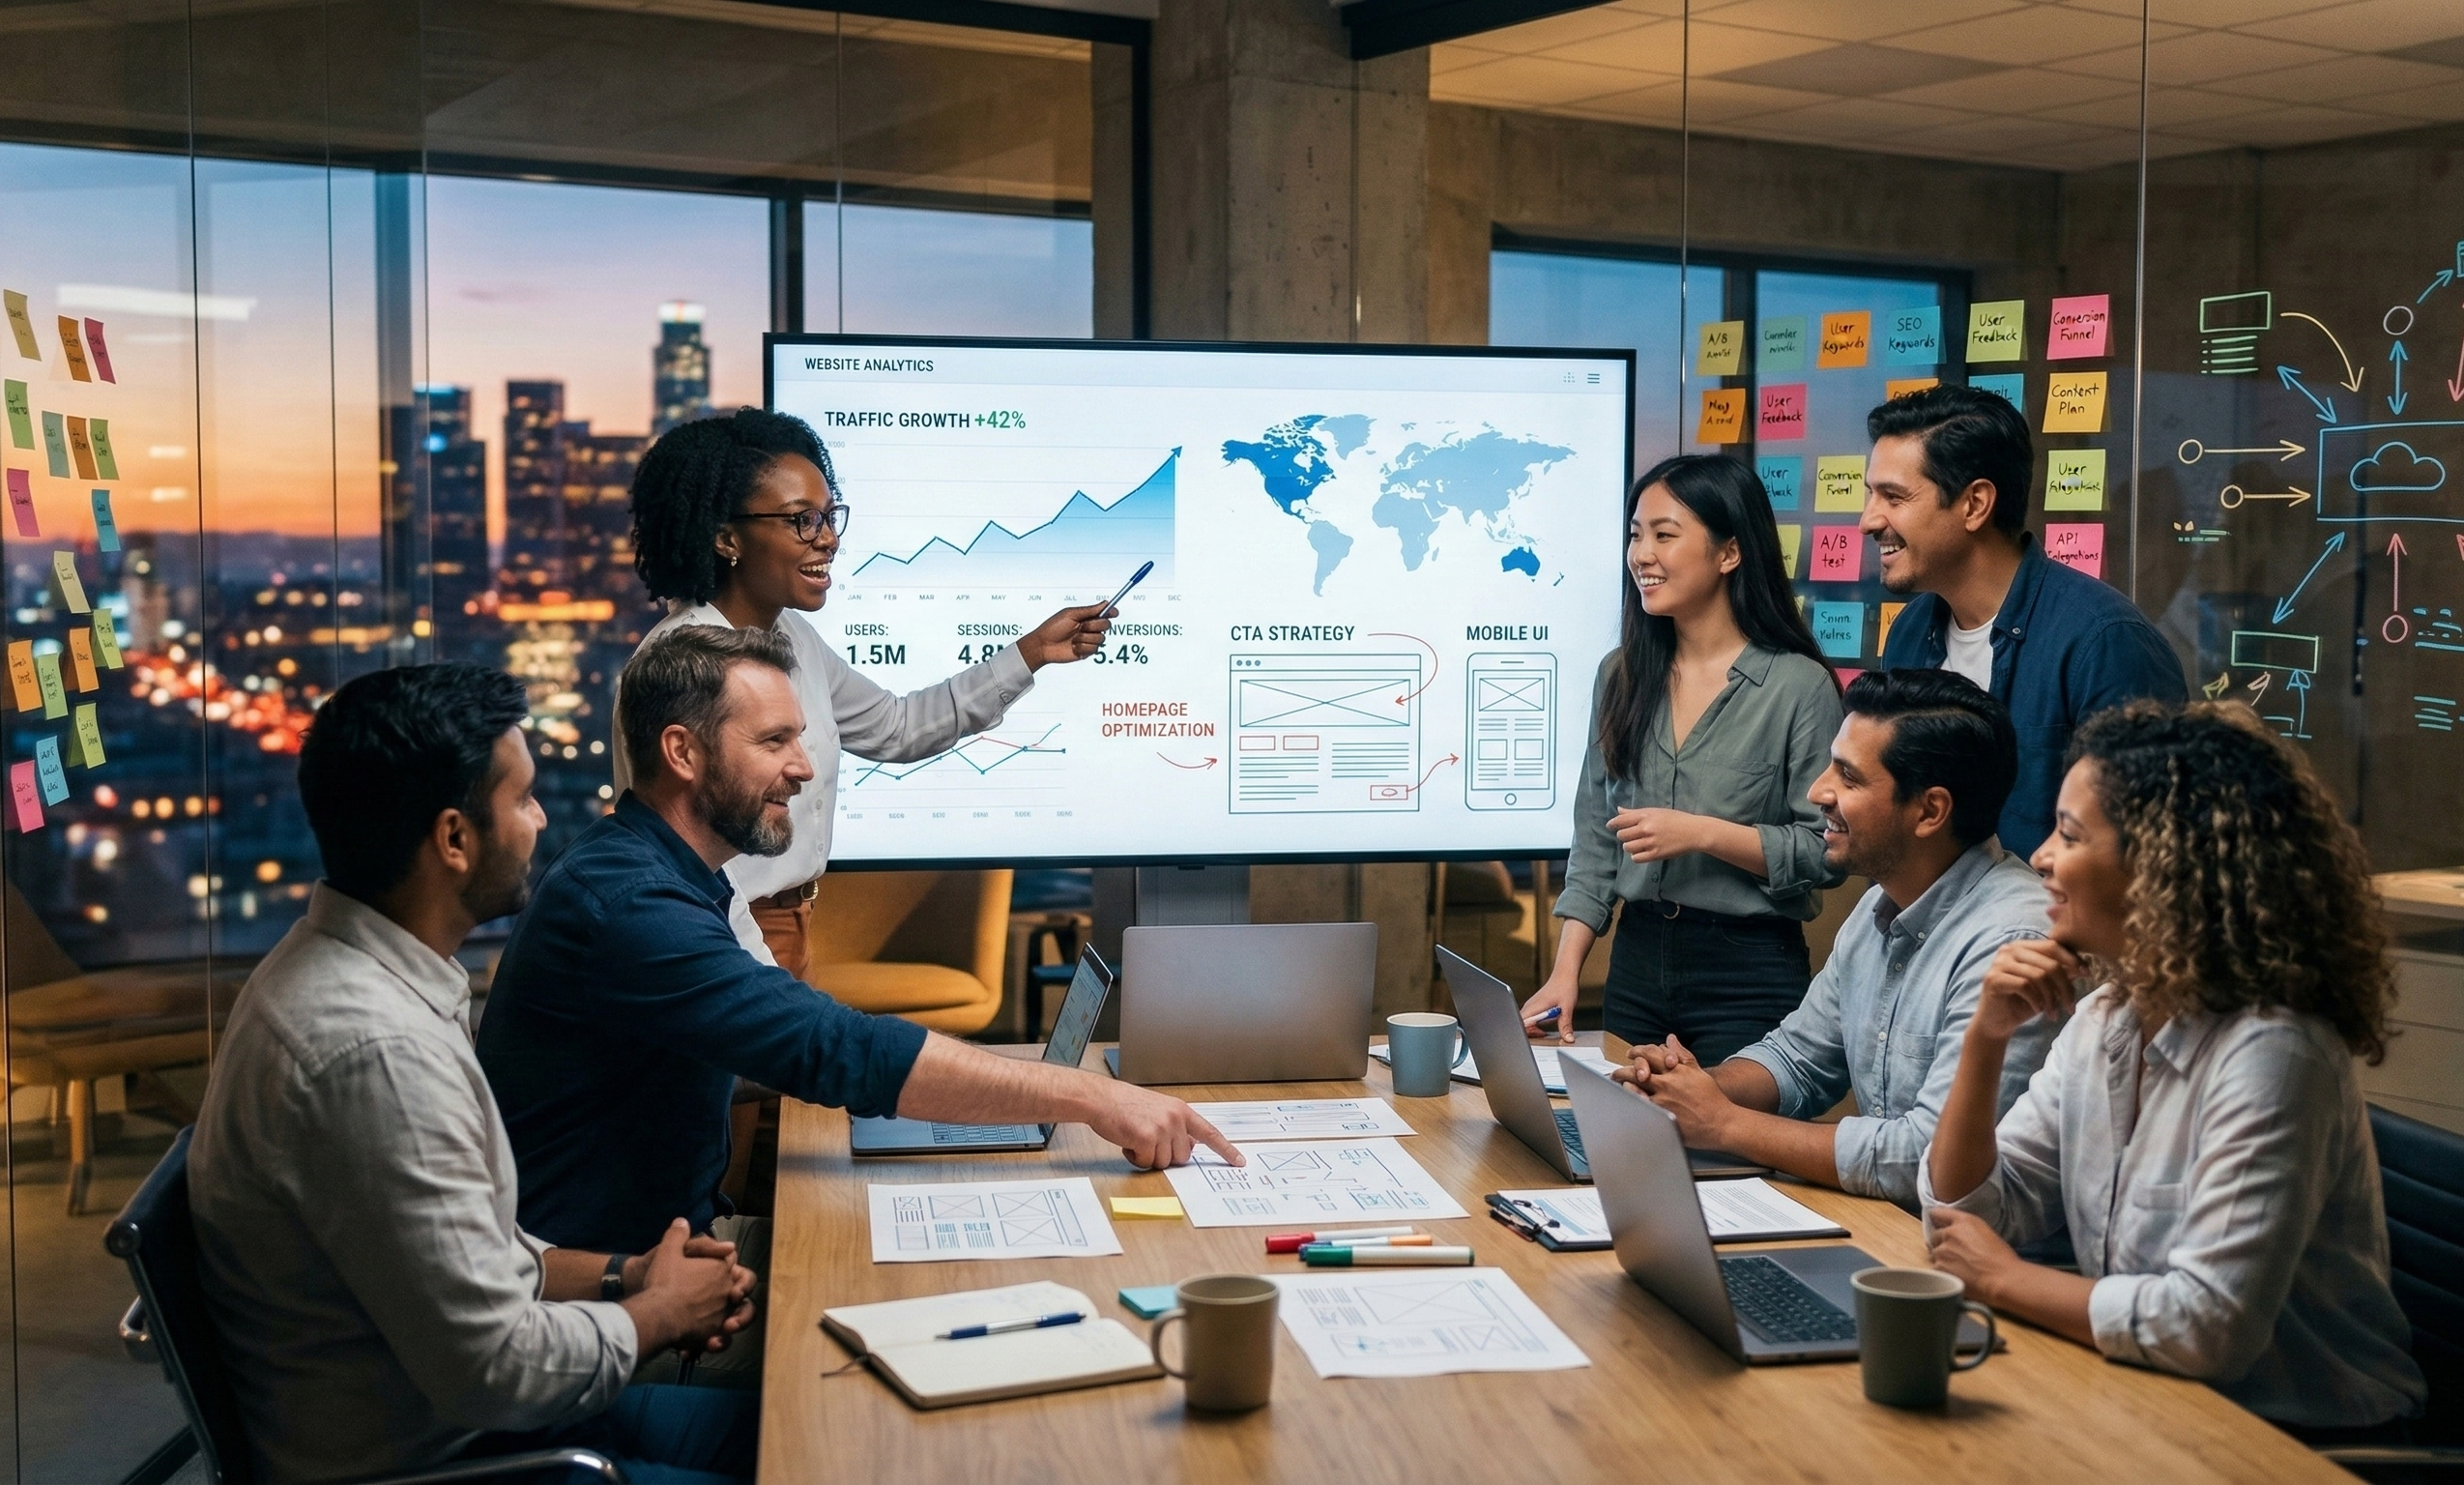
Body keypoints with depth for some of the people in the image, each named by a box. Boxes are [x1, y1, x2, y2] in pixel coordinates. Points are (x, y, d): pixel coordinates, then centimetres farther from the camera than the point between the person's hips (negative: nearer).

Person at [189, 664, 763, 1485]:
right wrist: (660, 1311, -9)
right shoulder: (374, 1049, -29)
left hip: (440, 1409, 9)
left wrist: (618, 1273, 2)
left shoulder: (351, 971, 2)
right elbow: (495, 1367, -26)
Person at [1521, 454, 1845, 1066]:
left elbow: (1827, 851, -11)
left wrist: (1704, 833, -20)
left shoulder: (1799, 686, -9)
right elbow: (1595, 843, 8)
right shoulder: (1621, 677, 6)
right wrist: (1565, 972, 0)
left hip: (1750, 972, -5)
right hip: (1636, 961, 5)